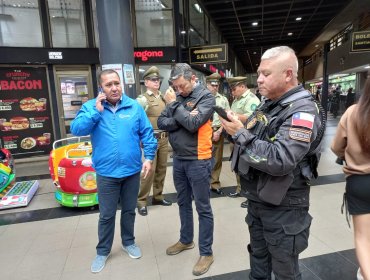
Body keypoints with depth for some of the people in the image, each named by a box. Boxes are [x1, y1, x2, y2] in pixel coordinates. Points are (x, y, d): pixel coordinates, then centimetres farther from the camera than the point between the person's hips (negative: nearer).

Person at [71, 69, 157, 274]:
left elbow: (147, 134, 0)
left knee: (129, 211, 19)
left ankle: (128, 242, 42)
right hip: (106, 173, -1)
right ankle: (103, 251, 34)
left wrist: (149, 157, -6)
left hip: (132, 170, 2)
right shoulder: (91, 107, -3)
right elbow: (76, 130, -14)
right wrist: (96, 110, -20)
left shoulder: (135, 107, -2)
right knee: (106, 215, 12)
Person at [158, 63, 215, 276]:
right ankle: (186, 240, 40)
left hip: (198, 161, -6)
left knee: (203, 208, 5)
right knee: (184, 203, 20)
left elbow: (193, 124, -24)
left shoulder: (206, 96, -10)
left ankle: (206, 252, 21)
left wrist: (174, 104, -13)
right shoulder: (176, 96, 7)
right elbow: (161, 122, -1)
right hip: (178, 159, 7)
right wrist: (182, 118, -17)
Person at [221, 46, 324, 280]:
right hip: (257, 200, 8)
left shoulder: (303, 111, -21)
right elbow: (253, 139, 11)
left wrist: (240, 134, -26)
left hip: (283, 208, -7)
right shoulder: (268, 104, 7)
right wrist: (235, 127, -8)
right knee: (258, 258, 25)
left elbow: (279, 161, -32)